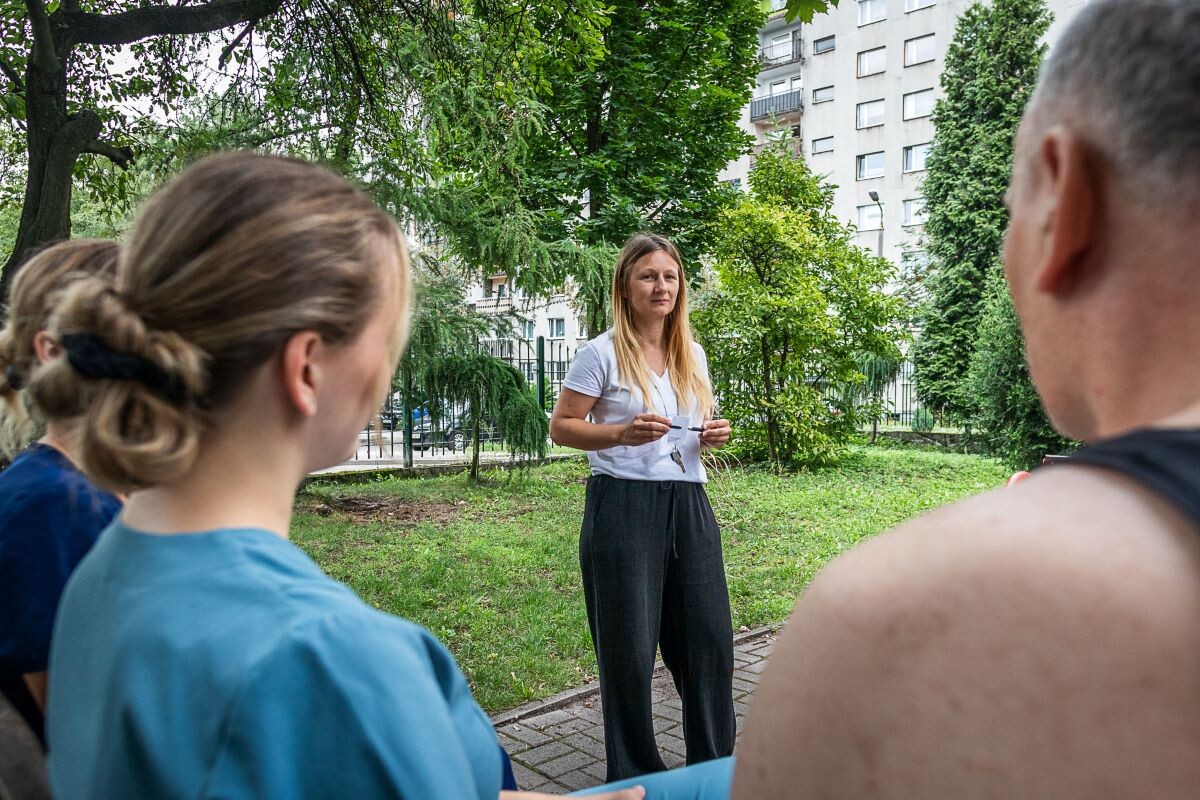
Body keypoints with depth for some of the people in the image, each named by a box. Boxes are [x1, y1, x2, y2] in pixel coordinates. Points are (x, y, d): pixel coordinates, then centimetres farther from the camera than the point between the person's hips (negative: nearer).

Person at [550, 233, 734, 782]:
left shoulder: (692, 356, 11)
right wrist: (621, 433, -20)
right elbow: (562, 427, -4)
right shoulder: (602, 353, -6)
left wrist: (712, 436, -1)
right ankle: (634, 776, 24)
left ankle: (715, 765, 30)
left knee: (710, 638, 9)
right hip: (622, 505, -5)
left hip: (688, 505, 5)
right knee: (629, 649, 3)